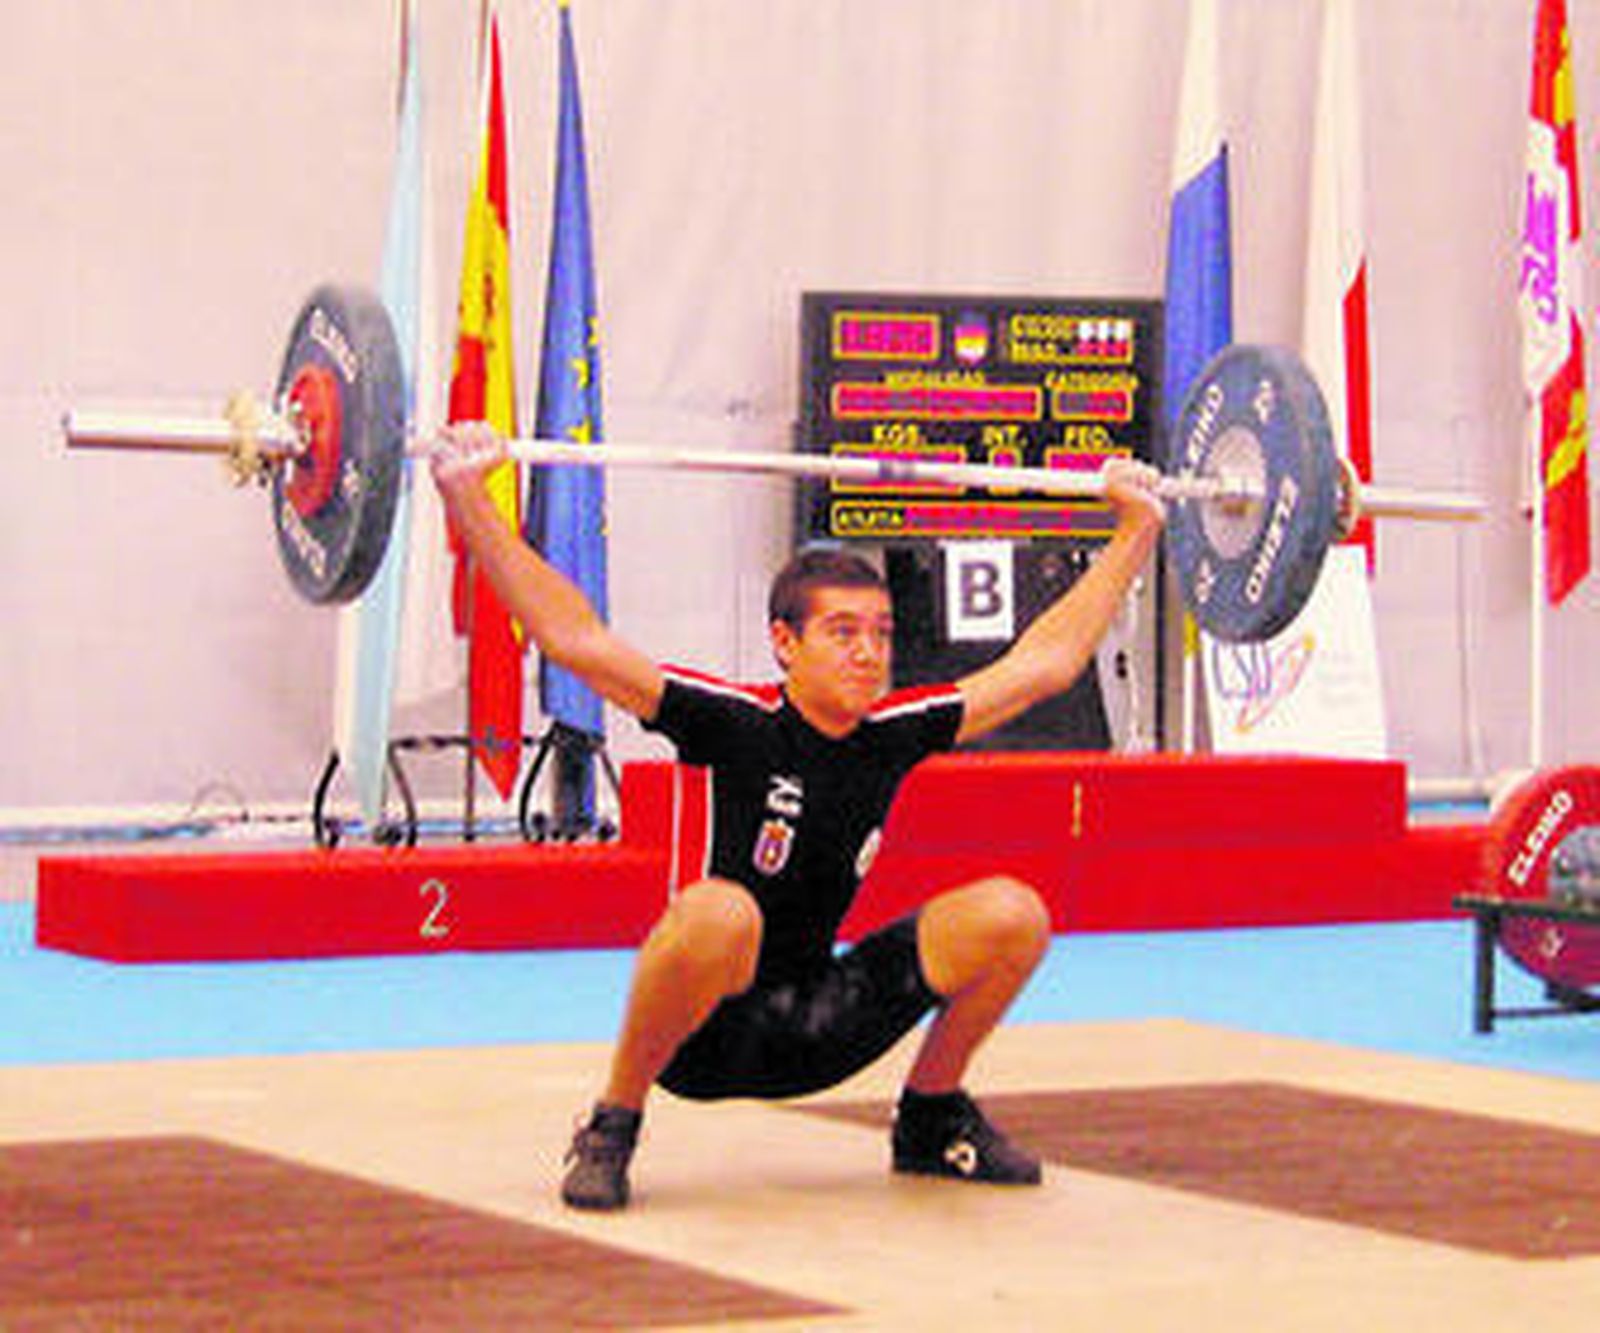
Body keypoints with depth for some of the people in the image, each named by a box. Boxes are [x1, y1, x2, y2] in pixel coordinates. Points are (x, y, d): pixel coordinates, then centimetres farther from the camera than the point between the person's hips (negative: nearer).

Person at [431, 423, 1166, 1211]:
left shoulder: (897, 733, 0)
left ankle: (931, 1116, 12)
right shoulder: (737, 725, -14)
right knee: (720, 913, -39)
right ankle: (612, 1129, -16)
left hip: (816, 1032, 5)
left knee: (1012, 914, -9)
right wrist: (466, 499, -27)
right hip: (705, 1042, -5)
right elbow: (571, 638, -20)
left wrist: (1136, 530, 14)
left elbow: (1046, 659, 11)